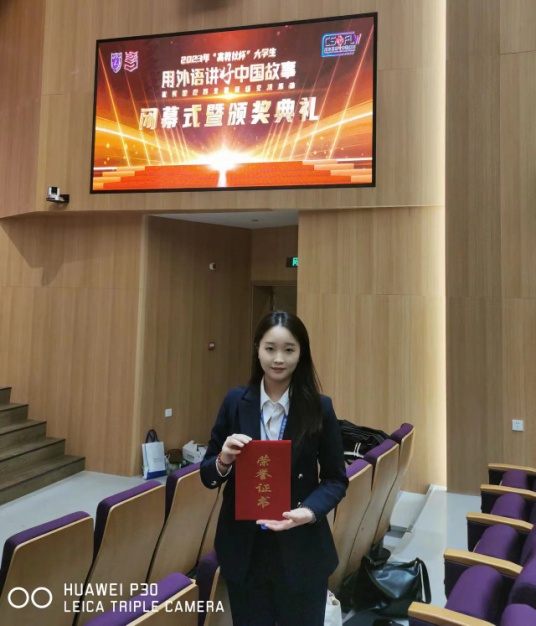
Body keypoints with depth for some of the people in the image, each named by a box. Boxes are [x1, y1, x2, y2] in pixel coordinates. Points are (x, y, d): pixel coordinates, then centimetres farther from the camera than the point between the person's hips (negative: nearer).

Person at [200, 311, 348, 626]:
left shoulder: (320, 407, -9)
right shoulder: (235, 401, -6)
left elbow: (336, 479, -2)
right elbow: (207, 476, 1)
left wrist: (308, 511, -20)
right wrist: (224, 460, -21)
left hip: (302, 551, -1)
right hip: (243, 549, 1)